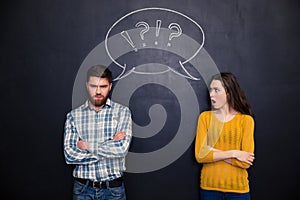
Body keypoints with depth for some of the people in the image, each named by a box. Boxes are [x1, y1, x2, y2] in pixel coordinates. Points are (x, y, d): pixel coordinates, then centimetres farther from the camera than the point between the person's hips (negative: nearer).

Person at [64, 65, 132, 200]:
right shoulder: (73, 115, 0)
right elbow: (69, 155, -9)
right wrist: (110, 145, -13)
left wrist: (88, 146, -11)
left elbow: (122, 148, -16)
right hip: (83, 189, 1)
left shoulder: (122, 112, -4)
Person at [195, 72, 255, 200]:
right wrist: (233, 153, -16)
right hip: (209, 187, 2)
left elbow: (245, 162, -12)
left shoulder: (246, 119, -7)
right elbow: (200, 156, -10)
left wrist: (214, 152, -14)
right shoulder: (205, 117, -2)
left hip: (238, 189, -1)